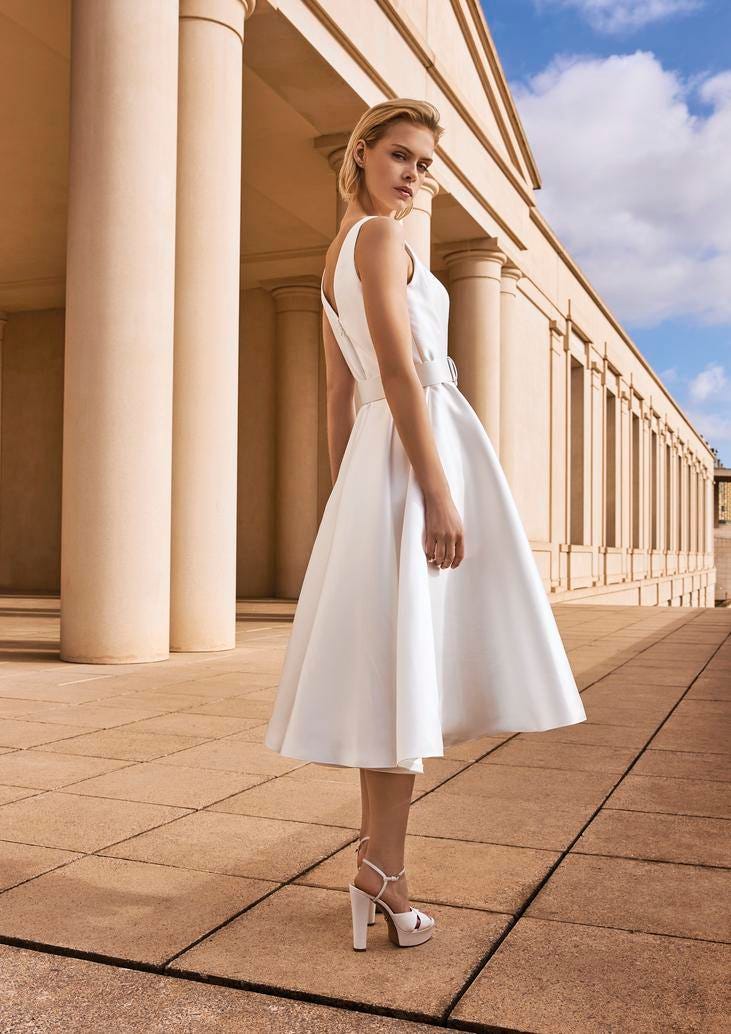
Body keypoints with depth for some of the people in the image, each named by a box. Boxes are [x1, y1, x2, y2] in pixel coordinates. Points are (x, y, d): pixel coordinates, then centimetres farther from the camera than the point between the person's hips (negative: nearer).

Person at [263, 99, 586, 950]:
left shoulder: (335, 255, 22)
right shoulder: (380, 236, -6)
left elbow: (338, 396, 20)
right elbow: (399, 371, -17)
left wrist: (346, 499, 20)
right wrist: (438, 494, -21)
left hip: (374, 460, 9)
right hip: (421, 446, -9)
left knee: (385, 660, 8)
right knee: (405, 660, -8)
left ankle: (377, 854, 15)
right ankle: (381, 869, -4)